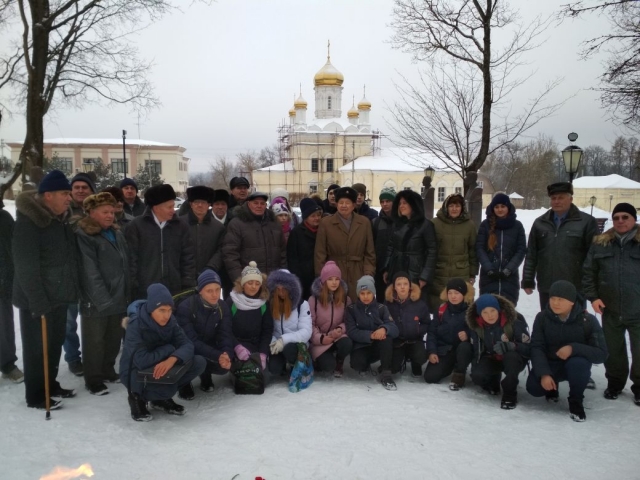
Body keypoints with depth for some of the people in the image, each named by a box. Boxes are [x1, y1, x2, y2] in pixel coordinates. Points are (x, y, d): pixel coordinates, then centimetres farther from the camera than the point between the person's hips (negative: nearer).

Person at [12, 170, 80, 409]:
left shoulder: (62, 219, 6)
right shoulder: (28, 222, -18)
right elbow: (26, 267, -22)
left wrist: (72, 289, 10)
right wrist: (38, 302, -23)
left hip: (58, 295, 8)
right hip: (37, 299, -8)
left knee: (55, 343, 17)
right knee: (37, 347, 4)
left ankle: (50, 385, 33)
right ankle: (35, 396, 18)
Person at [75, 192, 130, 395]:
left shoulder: (117, 233, 11)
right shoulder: (84, 236, -12)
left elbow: (126, 265, 14)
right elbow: (90, 273, -18)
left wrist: (128, 294, 9)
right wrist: (104, 301, -21)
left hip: (119, 298, 7)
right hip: (95, 301, -7)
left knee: (114, 339, 17)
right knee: (95, 341, 6)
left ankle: (108, 371, 34)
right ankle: (94, 379, 20)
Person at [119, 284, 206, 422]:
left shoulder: (170, 321, -9)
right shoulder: (135, 325, -26)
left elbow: (187, 345, -16)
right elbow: (142, 361, -36)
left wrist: (172, 359, -38)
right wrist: (169, 349, -23)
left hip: (161, 367, 7)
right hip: (136, 371, -6)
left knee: (199, 362, -14)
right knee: (168, 389, -35)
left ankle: (161, 398, 2)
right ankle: (138, 397, -1)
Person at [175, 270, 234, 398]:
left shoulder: (223, 308, -10)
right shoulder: (185, 307, -26)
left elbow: (225, 336, -13)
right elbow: (191, 340, -31)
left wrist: (227, 355, -36)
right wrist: (217, 355, -41)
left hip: (209, 348, 4)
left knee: (224, 365, -24)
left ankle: (205, 374, 12)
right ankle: (184, 381, 0)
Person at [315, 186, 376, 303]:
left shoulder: (364, 223, 7)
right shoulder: (325, 223, 1)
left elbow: (370, 253, 8)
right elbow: (320, 254, 2)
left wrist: (368, 275, -1)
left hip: (358, 276, 2)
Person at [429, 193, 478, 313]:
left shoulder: (469, 225, 4)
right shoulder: (435, 223, -2)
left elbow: (473, 250, 8)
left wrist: (473, 274, 8)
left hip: (462, 275, 1)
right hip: (438, 274, -1)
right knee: (438, 309, 5)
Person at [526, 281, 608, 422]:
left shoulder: (588, 320, -15)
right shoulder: (542, 318, -10)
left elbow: (601, 353, -18)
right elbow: (536, 347, -14)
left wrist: (574, 349, -36)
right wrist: (544, 373, -30)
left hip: (576, 363, -2)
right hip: (550, 363, 2)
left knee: (577, 364, -38)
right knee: (533, 387, -24)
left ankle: (575, 401, -8)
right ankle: (552, 388, 16)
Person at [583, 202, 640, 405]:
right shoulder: (600, 243, 4)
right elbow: (588, 272, 6)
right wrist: (592, 296, -3)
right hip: (610, 309, 2)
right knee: (612, 349, 15)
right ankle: (615, 382, 34)